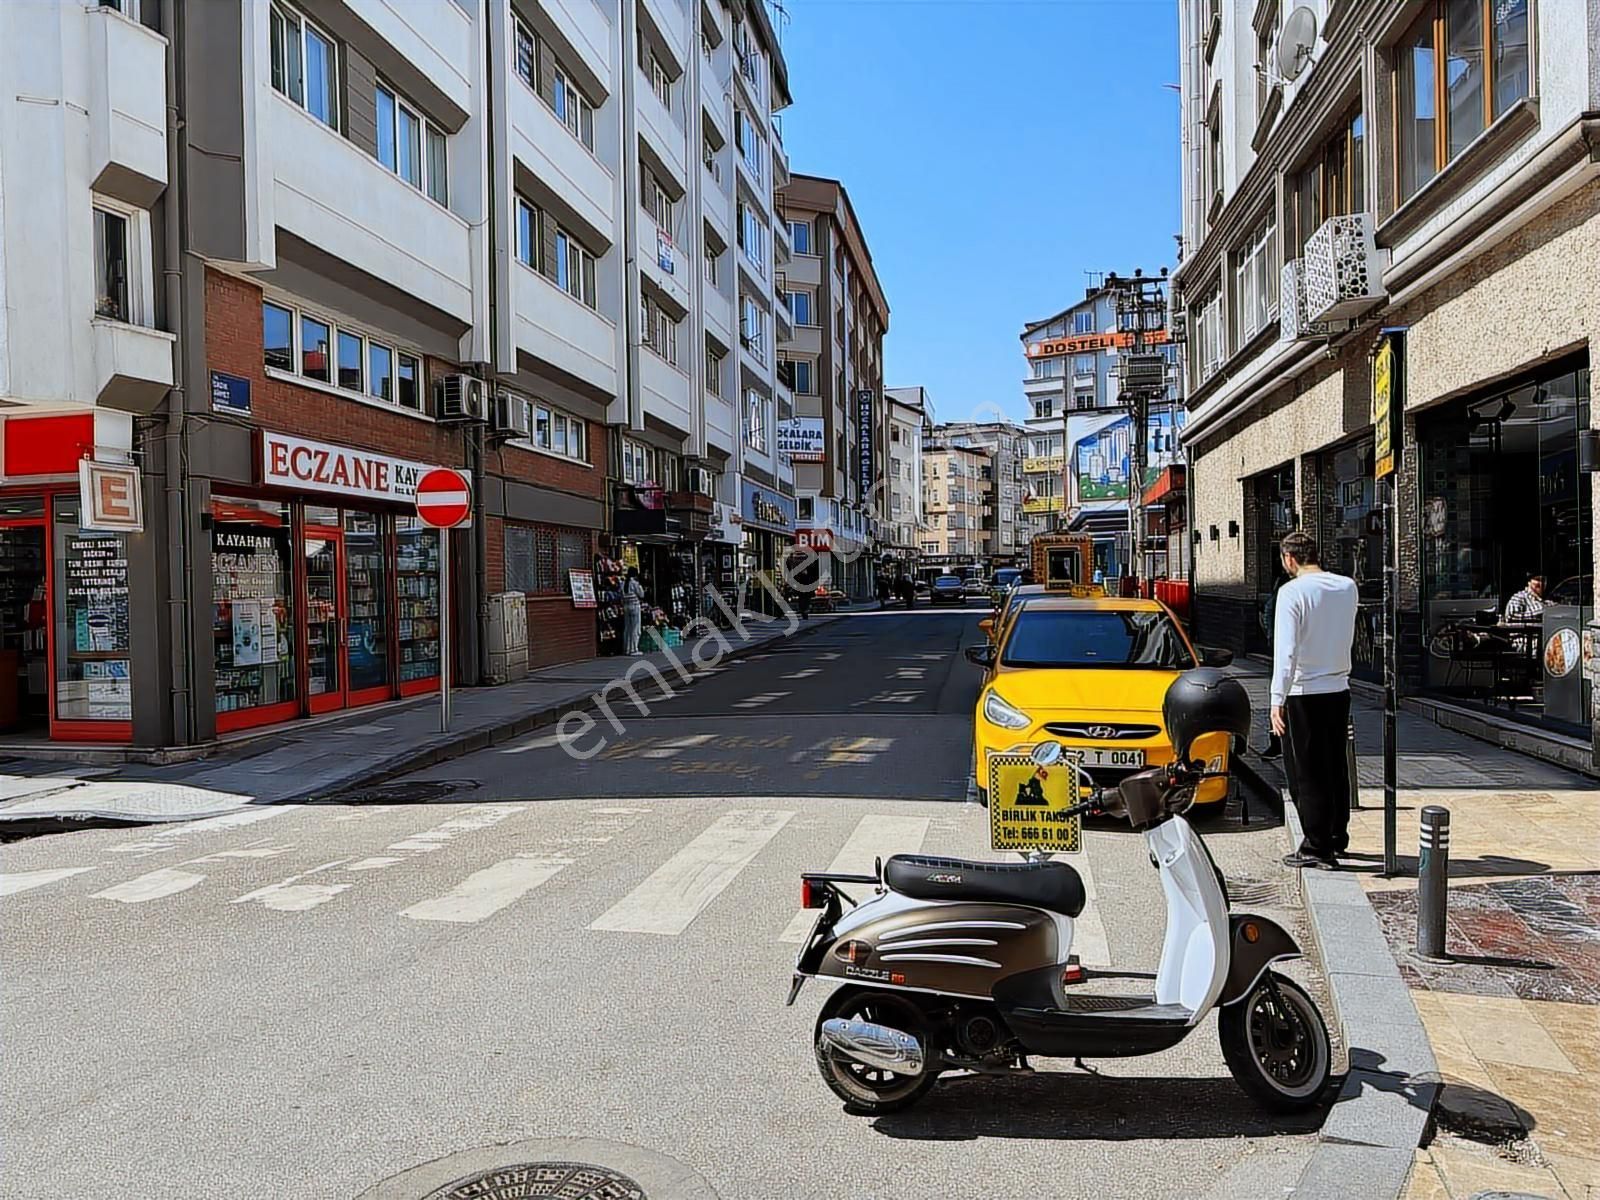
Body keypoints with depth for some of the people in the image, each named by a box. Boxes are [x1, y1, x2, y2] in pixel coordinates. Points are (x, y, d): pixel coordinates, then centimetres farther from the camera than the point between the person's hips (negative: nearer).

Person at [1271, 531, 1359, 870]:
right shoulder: (1348, 587, 4)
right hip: (1340, 689, 6)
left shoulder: (1292, 592, -14)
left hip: (1304, 693, -6)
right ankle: (1338, 837, 28)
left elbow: (1286, 651, -20)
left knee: (1307, 774, 1)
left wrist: (1277, 700, -19)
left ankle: (1317, 847, 4)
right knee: (1336, 768, 17)